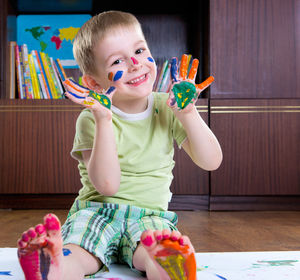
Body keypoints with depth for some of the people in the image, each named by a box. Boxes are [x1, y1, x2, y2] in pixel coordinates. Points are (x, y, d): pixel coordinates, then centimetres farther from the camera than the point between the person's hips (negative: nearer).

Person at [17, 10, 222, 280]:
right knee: (70, 258, -34)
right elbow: (107, 185, -18)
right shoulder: (92, 119, -5)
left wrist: (187, 111, -13)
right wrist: (104, 120, -24)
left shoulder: (168, 109, 4)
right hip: (98, 210, -1)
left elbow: (211, 162, -1)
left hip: (151, 215, 2)